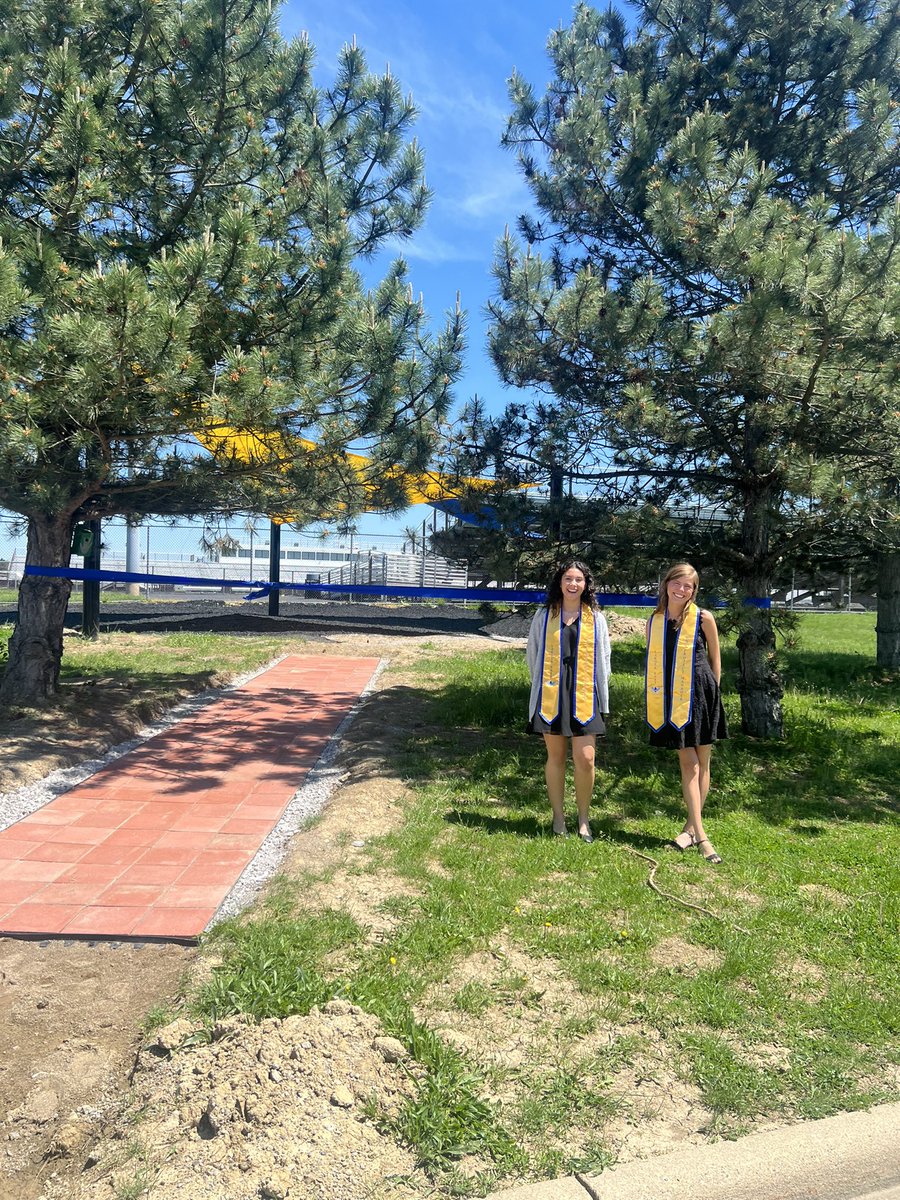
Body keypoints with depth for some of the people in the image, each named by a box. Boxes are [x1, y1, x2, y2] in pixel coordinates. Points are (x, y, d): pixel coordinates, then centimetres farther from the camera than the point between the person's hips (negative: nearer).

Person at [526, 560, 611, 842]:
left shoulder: (596, 617, 7)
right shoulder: (544, 616, 6)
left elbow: (603, 659, 10)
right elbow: (533, 654, 13)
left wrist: (602, 698, 6)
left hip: (584, 696, 0)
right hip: (551, 695, 0)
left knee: (585, 759, -7)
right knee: (555, 757, 7)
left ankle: (583, 819, 10)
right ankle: (558, 818, 19)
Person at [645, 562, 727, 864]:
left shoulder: (703, 618, -3)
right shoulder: (654, 620, 5)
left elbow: (715, 658, 6)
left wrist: (712, 692, 6)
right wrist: (651, 696, 9)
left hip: (700, 695, -2)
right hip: (672, 699, 2)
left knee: (700, 763, 6)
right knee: (687, 763, 1)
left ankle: (691, 826, 18)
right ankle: (700, 834, 1)